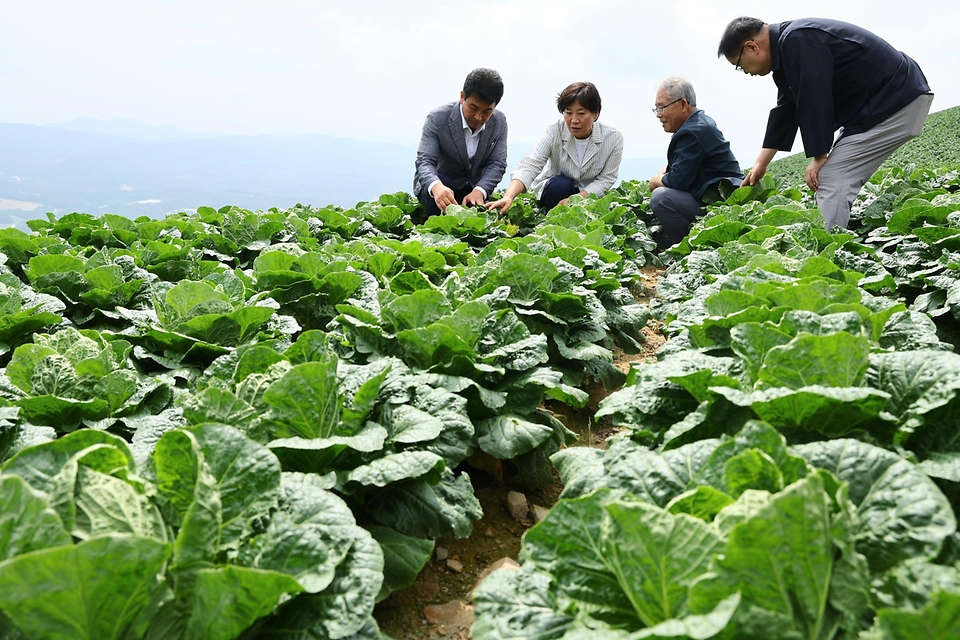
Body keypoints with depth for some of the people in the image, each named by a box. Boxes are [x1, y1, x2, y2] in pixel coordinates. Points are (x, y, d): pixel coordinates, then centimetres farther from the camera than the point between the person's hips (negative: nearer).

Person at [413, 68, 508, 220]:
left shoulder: (499, 122, -10)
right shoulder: (437, 118, -21)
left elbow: (497, 164, -12)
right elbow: (424, 161, -28)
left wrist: (479, 191, -34)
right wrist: (436, 186, -53)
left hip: (473, 188, 4)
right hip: (438, 183, -4)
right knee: (437, 194, -36)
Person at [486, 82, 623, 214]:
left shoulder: (614, 138, -17)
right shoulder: (555, 132, -20)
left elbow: (605, 179, -13)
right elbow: (530, 166, -30)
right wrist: (508, 197, -49)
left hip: (589, 195, 1)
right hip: (555, 189, -1)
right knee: (560, 184, -33)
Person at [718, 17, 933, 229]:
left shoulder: (798, 42, -21)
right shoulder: (786, 47, 12)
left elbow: (813, 101, -23)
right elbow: (785, 109, 16)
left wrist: (819, 156, -15)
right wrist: (761, 164, 17)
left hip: (898, 101, -10)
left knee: (832, 179, -15)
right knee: (840, 180, 10)